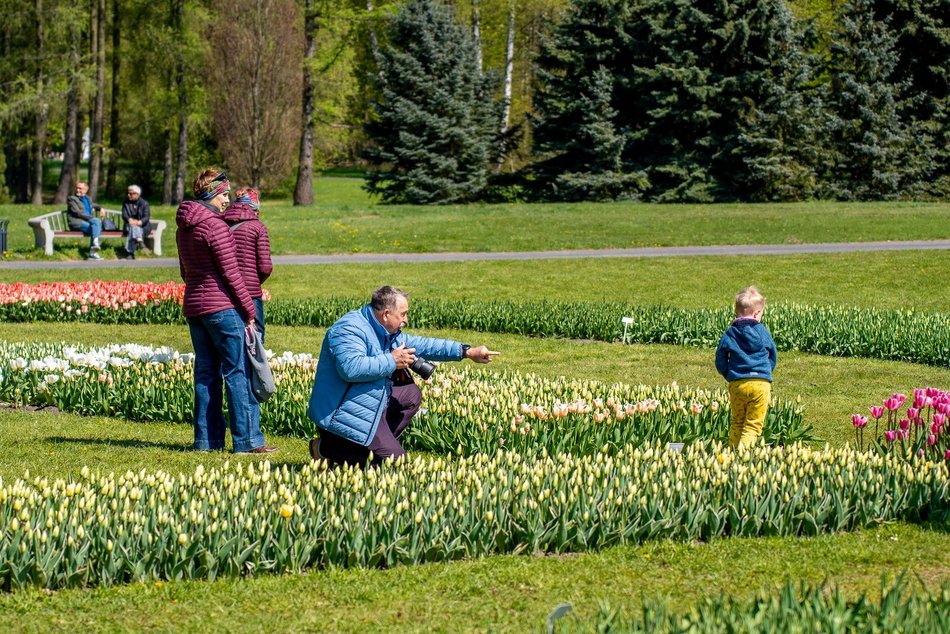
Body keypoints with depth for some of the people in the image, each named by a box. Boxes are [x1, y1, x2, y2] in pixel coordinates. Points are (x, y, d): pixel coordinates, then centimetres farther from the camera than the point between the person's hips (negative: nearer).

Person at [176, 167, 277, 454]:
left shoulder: (184, 227, 13)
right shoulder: (215, 225, -14)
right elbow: (230, 272, -15)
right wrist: (249, 310, -9)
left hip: (193, 306, 9)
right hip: (222, 307, -9)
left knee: (206, 373, 11)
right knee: (238, 372, -5)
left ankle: (206, 439, 11)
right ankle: (247, 439, -6)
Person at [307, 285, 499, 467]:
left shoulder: (388, 334, 13)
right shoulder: (350, 330, -19)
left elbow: (420, 345, 17)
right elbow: (350, 368, -35)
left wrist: (466, 352, 12)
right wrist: (392, 361, -24)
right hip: (343, 416, -11)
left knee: (411, 394, 18)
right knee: (394, 462, -13)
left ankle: (378, 443, 7)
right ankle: (328, 449, -6)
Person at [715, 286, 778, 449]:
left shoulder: (729, 334, 3)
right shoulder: (763, 332, 3)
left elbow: (720, 362, 4)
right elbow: (773, 357, 14)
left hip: (737, 384, 1)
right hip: (761, 383, -1)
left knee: (737, 422, 16)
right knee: (753, 425, -1)